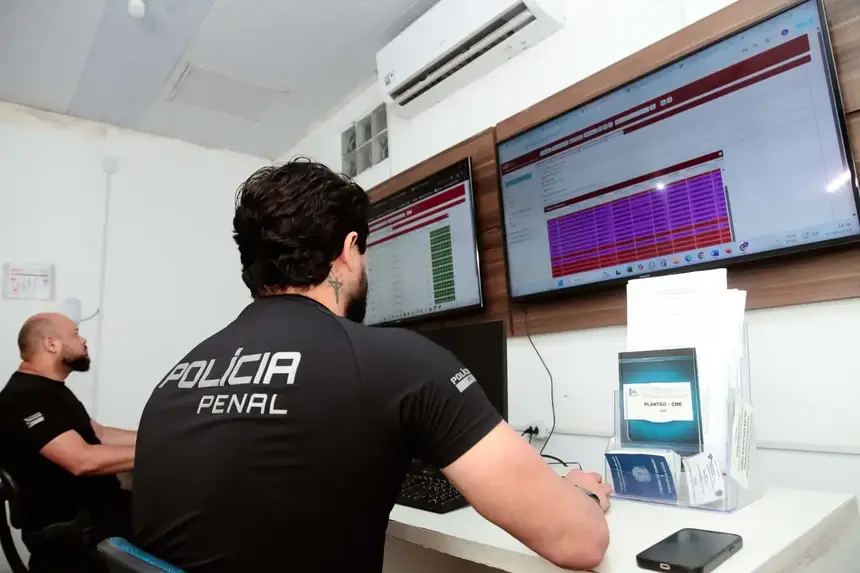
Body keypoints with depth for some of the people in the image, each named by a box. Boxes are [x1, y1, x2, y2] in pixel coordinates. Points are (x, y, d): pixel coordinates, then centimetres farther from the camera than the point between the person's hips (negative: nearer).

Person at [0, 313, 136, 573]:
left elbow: (100, 435, 16)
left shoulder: (52, 390, 16)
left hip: (97, 507, 10)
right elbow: (83, 460, -28)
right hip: (68, 530, -10)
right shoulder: (24, 399, -19)